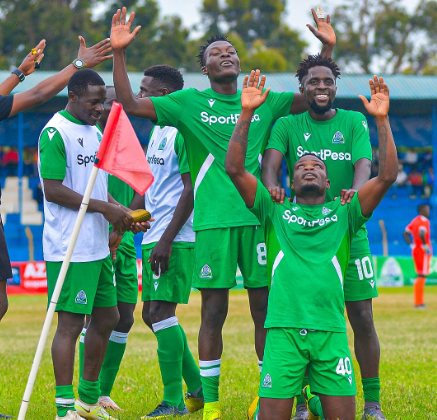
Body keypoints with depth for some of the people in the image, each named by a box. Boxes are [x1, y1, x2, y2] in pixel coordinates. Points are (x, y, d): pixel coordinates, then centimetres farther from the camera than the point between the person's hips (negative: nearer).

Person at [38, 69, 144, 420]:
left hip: (99, 247, 9)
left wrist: (122, 213, 7)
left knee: (106, 318, 15)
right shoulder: (55, 133, -12)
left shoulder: (97, 133, 16)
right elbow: (53, 189, -18)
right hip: (69, 249, -9)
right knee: (70, 323, -7)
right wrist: (105, 208, -18)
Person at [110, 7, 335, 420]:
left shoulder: (264, 102, 14)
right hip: (213, 222, -2)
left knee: (266, 309, 3)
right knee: (213, 312, -1)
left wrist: (327, 48, 8)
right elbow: (129, 104, 1)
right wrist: (118, 53, -7)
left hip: (258, 218, 2)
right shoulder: (189, 103, 7)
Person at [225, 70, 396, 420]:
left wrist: (382, 120, 1)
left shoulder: (343, 214, 18)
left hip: (331, 332, 1)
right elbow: (234, 169, 7)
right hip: (283, 329, -1)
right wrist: (247, 113, 1)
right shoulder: (275, 212, 17)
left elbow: (387, 176, 7)